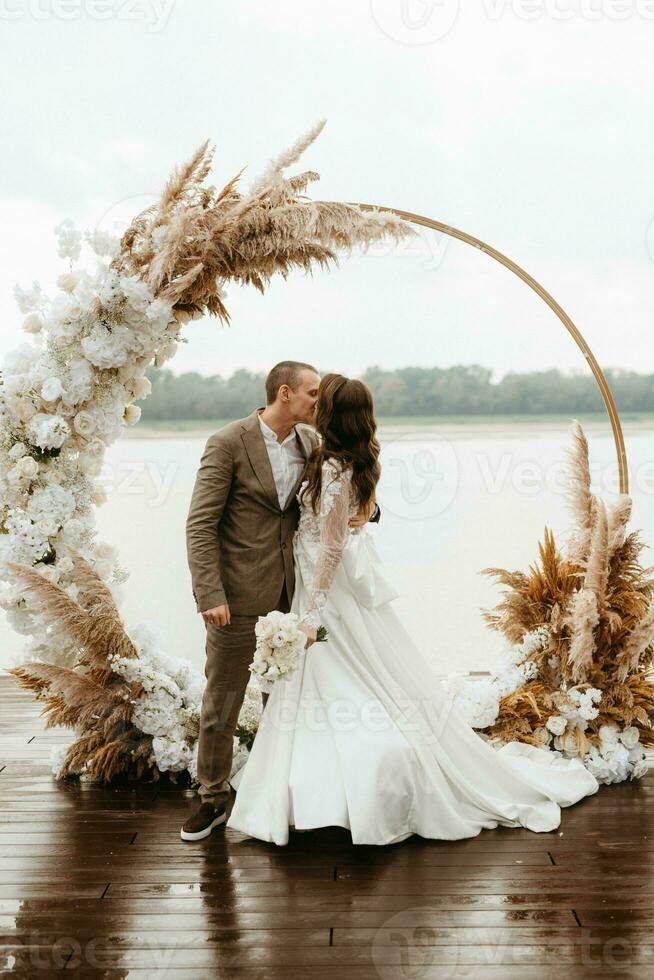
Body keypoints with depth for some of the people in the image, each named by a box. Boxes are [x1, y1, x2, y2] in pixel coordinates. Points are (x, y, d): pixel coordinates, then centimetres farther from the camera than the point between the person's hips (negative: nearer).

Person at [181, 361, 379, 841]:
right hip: (238, 596, -5)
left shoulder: (312, 442, 4)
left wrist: (368, 507, -9)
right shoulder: (228, 443, -12)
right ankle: (213, 799, 23)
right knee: (221, 703, 7)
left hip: (292, 593, 5)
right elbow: (201, 525, -13)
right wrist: (210, 596, -20)